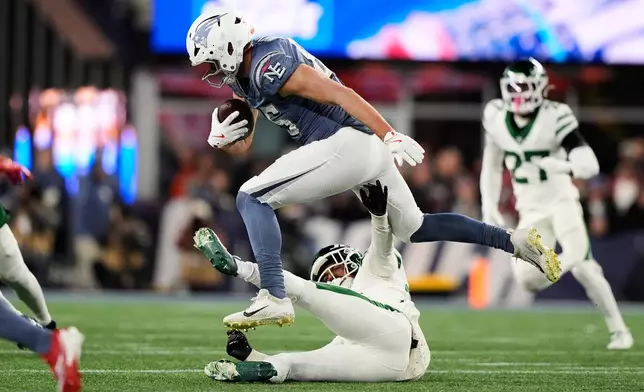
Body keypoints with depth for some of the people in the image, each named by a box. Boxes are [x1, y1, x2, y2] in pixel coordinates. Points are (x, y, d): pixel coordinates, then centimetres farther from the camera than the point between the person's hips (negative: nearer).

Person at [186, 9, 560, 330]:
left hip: (347, 143, -11)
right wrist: (222, 139, -2)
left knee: (253, 198, -9)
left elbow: (339, 94, -19)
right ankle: (514, 241, 23)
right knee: (413, 227, 23)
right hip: (366, 150, 11)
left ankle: (274, 298, -19)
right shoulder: (245, 76, 17)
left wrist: (390, 137, -23)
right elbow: (243, 145, 22)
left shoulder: (268, 66, -14)